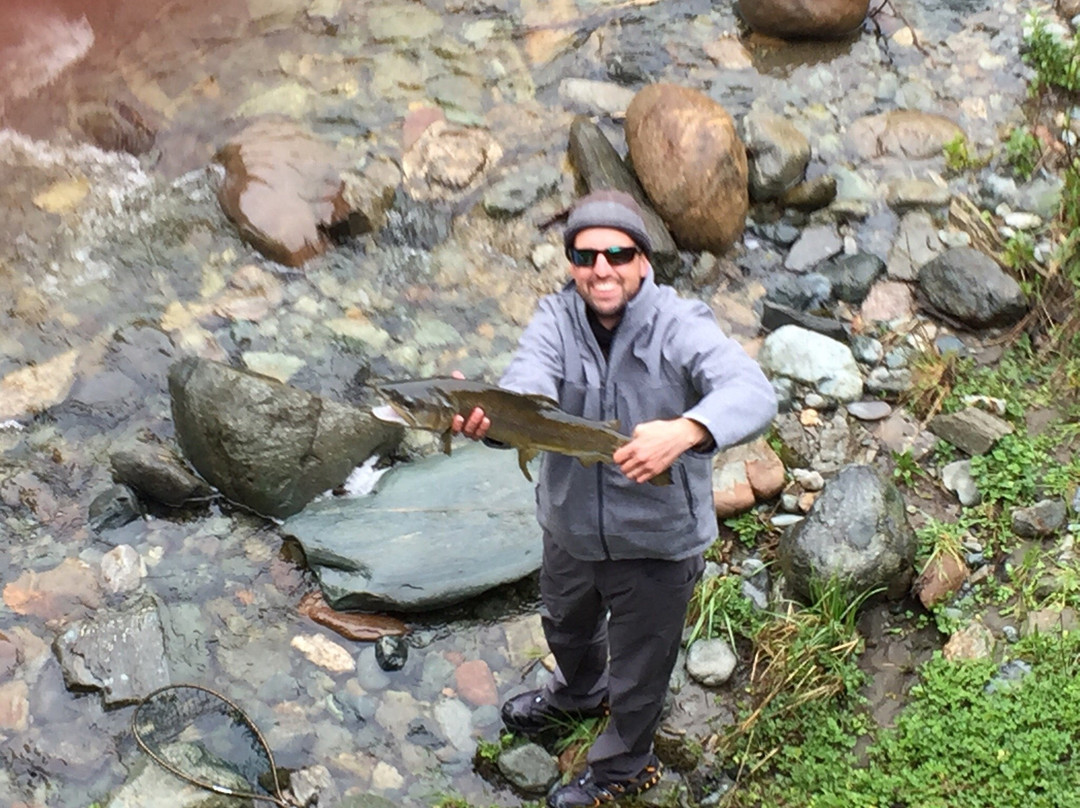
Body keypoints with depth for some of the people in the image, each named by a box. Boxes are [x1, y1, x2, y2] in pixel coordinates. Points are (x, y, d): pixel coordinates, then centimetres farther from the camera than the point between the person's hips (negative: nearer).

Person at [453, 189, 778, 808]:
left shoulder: (681, 326, -26)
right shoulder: (556, 320, -14)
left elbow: (753, 394, -43)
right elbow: (526, 395, -33)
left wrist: (684, 431, -63)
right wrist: (487, 417, -58)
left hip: (658, 542, -4)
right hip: (571, 525, 5)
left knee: (639, 669, 19)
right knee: (566, 625, 34)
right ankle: (580, 694, 69)